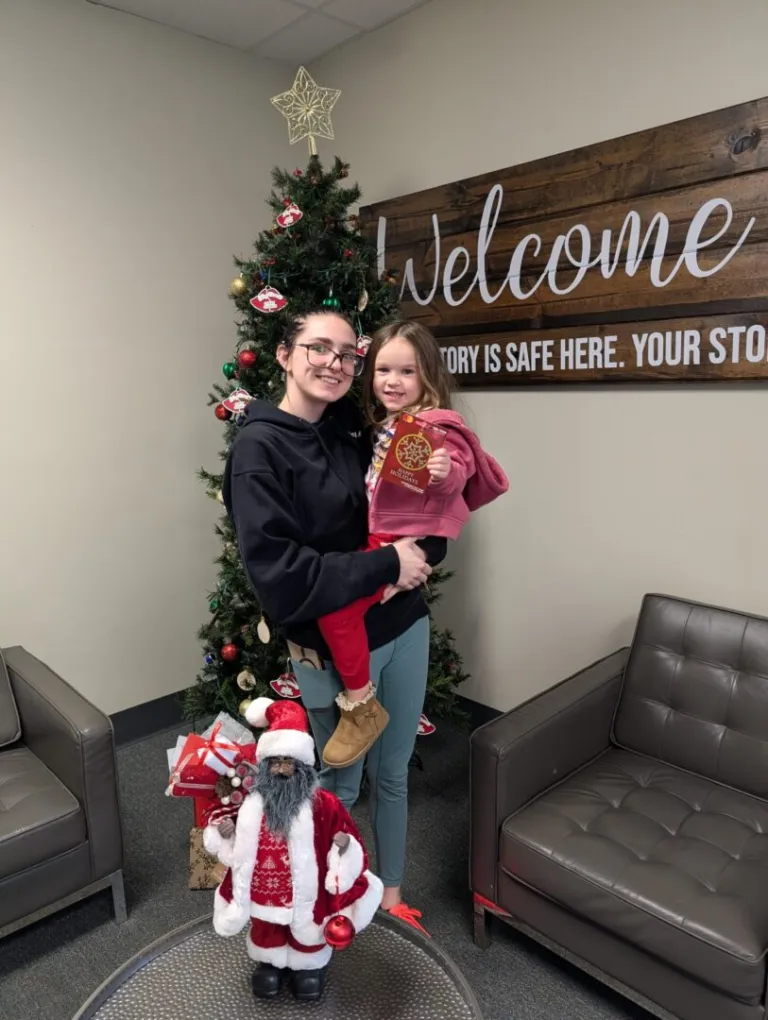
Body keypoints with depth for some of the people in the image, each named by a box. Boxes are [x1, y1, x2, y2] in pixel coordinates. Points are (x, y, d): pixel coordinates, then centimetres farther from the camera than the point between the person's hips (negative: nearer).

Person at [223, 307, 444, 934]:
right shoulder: (259, 448, -15)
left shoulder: (357, 430, 4)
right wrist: (387, 565, -22)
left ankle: (391, 893, 45)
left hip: (404, 627, 6)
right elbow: (279, 573, -24)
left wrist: (426, 550, -12)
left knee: (393, 772, 21)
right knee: (339, 785, 16)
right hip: (334, 646, -5)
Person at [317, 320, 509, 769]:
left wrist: (445, 473, -47)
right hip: (377, 536, 10)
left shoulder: (437, 427, -14)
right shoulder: (384, 425, 13)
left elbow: (454, 475, -29)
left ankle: (361, 706, -3)